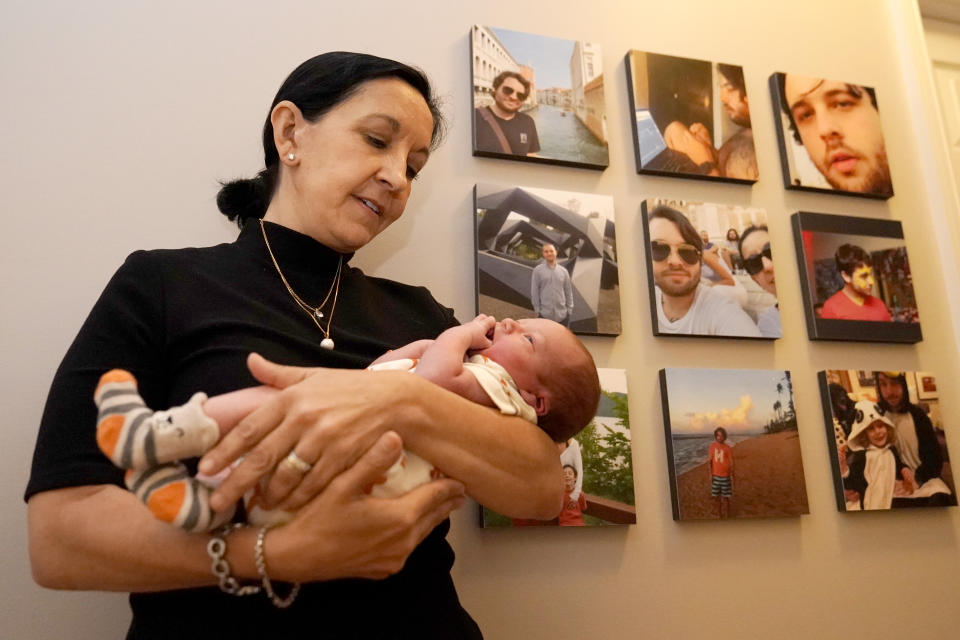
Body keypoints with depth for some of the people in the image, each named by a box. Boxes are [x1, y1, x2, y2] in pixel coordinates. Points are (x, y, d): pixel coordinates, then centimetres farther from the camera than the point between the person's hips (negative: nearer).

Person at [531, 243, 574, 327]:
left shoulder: (563, 270, 6)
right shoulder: (537, 270, -2)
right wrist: (537, 309, -5)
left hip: (562, 314, 3)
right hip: (544, 313, -3)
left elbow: (568, 291, 9)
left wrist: (570, 309, 4)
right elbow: (534, 291, -2)